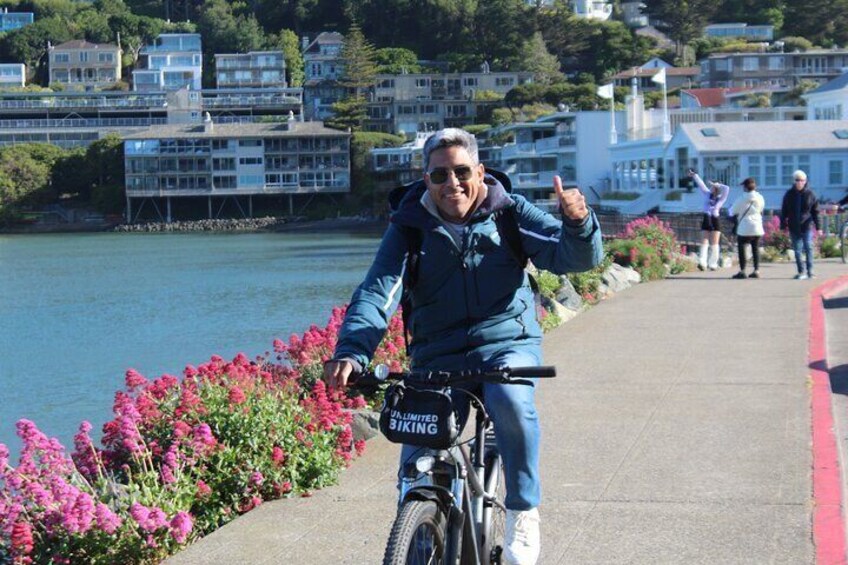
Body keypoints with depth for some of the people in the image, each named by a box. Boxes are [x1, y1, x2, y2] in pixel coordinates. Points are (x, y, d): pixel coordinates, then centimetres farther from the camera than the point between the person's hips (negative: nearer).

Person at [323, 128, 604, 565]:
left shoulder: (510, 213, 0)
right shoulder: (409, 227, -1)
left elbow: (574, 257, -9)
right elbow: (377, 292, -15)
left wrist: (577, 223, -34)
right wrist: (351, 352, -33)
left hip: (507, 344, -1)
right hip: (437, 356, 2)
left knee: (512, 400, -35)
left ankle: (523, 513, -15)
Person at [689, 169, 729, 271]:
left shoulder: (721, 198, 1)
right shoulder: (707, 194, 11)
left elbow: (726, 188, -11)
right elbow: (701, 184, 15)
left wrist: (716, 185, -3)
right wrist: (694, 175, 19)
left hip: (715, 221, -3)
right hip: (706, 220, 3)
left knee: (714, 244, -1)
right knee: (704, 242, -6)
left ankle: (713, 264, 0)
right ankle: (702, 263, -15)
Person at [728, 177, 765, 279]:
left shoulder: (741, 199, -11)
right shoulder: (760, 198, 1)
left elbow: (732, 212, 0)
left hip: (744, 228, -4)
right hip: (757, 228, 5)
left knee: (741, 248, 2)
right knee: (755, 248, 12)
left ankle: (742, 271, -4)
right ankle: (756, 270, 10)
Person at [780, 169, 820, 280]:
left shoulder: (810, 194, -1)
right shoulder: (789, 194, 2)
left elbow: (815, 211, 3)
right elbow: (784, 211, 7)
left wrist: (818, 227, 1)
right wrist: (783, 225, 3)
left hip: (807, 225, -2)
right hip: (794, 227, 2)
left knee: (808, 247, -10)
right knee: (797, 250, 4)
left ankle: (810, 270, -1)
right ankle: (801, 272, 11)